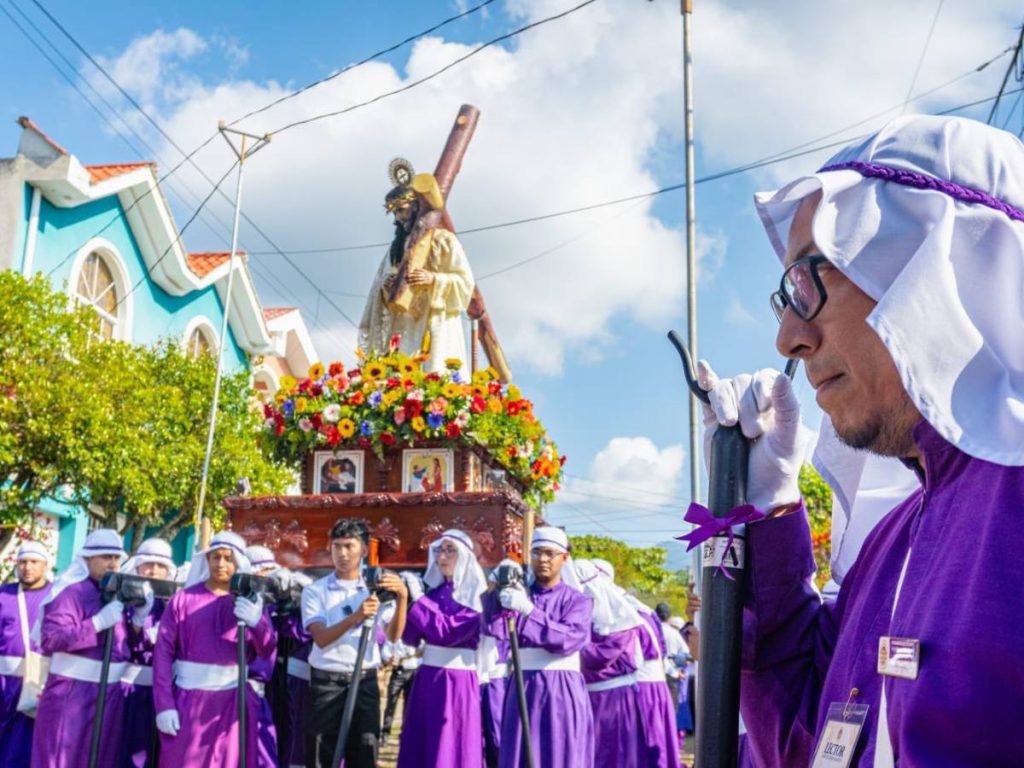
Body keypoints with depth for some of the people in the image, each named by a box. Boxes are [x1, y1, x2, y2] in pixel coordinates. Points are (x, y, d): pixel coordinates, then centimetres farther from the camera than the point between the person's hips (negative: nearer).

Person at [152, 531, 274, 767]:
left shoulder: (251, 602, 7)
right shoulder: (184, 599, 2)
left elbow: (267, 650, -3)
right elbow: (163, 651, -3)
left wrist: (256, 622, -23)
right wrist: (164, 704, -11)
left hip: (234, 702, 1)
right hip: (189, 699, -1)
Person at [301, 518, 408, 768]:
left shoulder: (376, 588, 4)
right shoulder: (315, 590, -2)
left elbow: (394, 636, -8)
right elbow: (321, 639, -16)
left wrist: (402, 598, -24)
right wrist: (354, 618, -34)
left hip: (365, 682, 2)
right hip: (326, 684, -2)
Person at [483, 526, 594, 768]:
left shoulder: (577, 600, 4)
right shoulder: (519, 594, 10)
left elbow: (568, 639, -15)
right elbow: (495, 629, -8)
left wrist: (528, 610, -22)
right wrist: (499, 592, -23)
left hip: (563, 692, -2)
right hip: (523, 690, 2)